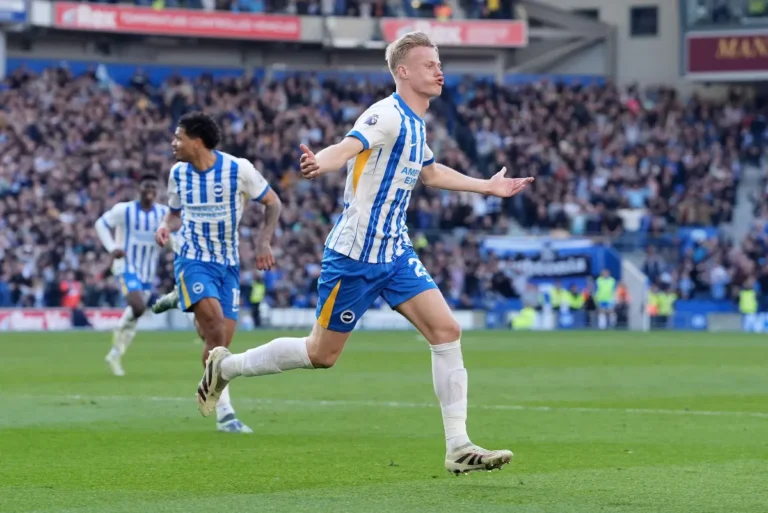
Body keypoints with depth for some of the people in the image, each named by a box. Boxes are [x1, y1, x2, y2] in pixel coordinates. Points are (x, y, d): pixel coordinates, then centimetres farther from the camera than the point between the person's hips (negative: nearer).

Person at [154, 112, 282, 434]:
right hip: (193, 259, -1)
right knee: (215, 320, -24)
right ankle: (224, 411, -22)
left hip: (228, 263, 1)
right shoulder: (178, 173, 2)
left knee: (222, 340, -2)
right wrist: (166, 227, -6)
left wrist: (264, 241, -9)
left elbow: (272, 203, 3)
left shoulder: (238, 169, -8)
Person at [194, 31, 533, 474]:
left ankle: (458, 447, -6)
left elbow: (429, 172, 33)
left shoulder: (415, 123, 11)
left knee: (447, 330, -7)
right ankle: (226, 365, 23)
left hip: (396, 254, 8)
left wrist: (487, 186, 39)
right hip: (356, 255, -8)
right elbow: (348, 147, -36)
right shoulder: (388, 115, -16)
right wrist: (322, 163, -59)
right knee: (322, 353, 2)